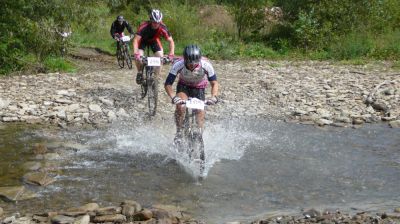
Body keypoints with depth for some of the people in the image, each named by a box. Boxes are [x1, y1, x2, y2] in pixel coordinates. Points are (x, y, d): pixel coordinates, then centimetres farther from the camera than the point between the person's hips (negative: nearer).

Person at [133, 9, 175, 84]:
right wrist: (136, 54, -56)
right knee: (138, 57, -24)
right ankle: (140, 72, 5)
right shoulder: (144, 26, -38)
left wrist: (171, 54, -42)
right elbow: (136, 40, -42)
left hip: (154, 40, 2)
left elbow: (171, 41, -28)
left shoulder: (163, 28, -33)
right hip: (143, 40, -2)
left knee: (161, 57, -16)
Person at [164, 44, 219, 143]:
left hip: (199, 88, 1)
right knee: (180, 106, -28)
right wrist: (173, 97, -49)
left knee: (200, 113, -6)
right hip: (183, 86, -1)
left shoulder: (206, 65, -31)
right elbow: (168, 84, -31)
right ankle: (179, 132, -10)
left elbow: (214, 83, -25)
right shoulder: (178, 65, -32)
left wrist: (214, 96, -44)